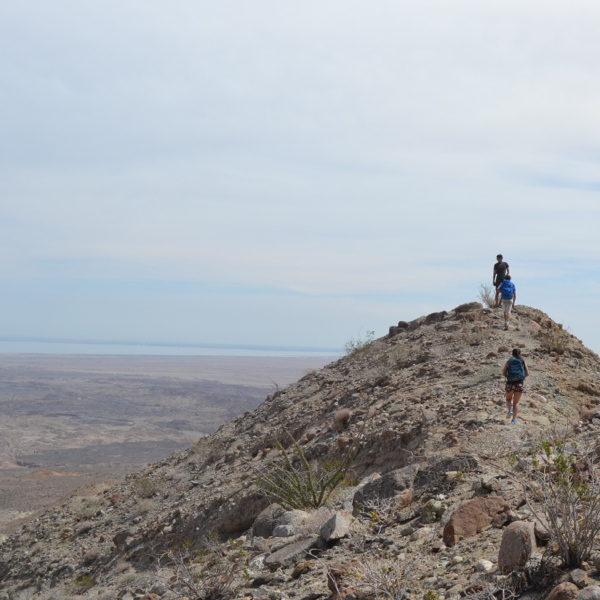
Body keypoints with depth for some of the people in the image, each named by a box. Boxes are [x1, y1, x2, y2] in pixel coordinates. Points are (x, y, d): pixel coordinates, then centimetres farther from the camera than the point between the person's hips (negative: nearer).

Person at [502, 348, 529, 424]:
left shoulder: (509, 361, 6)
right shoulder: (523, 362, 8)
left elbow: (503, 373, -1)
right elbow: (527, 374, 4)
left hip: (510, 383, -1)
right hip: (519, 383, 1)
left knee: (508, 399, 21)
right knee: (516, 402, 12)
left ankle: (509, 410, -7)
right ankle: (514, 419, 2)